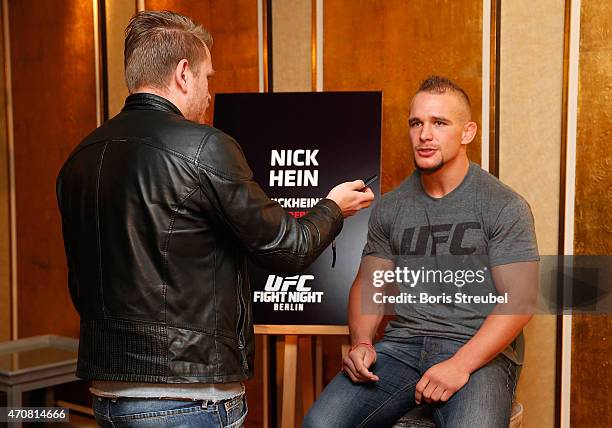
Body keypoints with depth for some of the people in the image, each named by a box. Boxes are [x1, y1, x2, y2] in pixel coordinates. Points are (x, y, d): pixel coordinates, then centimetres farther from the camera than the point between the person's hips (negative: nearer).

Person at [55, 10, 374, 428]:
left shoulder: (79, 159, 5)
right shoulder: (205, 148, -16)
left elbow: (82, 285, 13)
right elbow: (287, 250, -8)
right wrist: (332, 207, 11)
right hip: (188, 393, -7)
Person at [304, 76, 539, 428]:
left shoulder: (505, 207, -1)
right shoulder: (390, 208, 13)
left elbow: (519, 301, -7)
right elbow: (368, 283, 17)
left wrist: (460, 364, -19)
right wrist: (362, 343, -3)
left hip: (480, 351, -3)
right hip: (402, 345, 4)